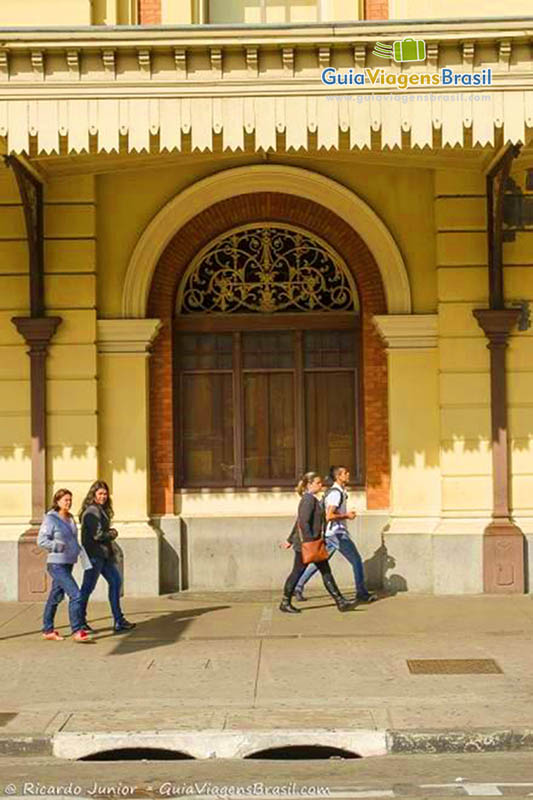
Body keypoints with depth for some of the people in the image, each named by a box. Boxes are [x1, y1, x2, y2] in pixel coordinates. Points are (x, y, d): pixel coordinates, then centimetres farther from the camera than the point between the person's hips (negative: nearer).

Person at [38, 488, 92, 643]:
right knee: (75, 594, -14)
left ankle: (48, 630, 23)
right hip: (57, 564, -8)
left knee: (56, 597, 14)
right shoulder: (51, 519, -10)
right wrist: (58, 546, -21)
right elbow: (41, 540, -14)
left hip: (68, 563, 8)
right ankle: (77, 631, -10)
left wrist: (78, 550, 10)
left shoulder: (70, 518, 13)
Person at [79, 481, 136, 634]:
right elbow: (97, 535, -21)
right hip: (94, 554, -10)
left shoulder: (101, 510, 16)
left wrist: (110, 532, -2)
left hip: (104, 554, 10)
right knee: (88, 588, -2)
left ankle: (119, 621, 12)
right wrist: (112, 534, -4)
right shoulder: (92, 511, -15)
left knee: (116, 582, 9)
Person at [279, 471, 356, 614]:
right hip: (306, 543, -10)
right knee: (297, 572, 1)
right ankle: (285, 603, 13)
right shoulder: (308, 499, -15)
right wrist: (310, 542, -24)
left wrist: (290, 540, 24)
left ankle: (340, 602, 4)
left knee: (326, 572, 5)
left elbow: (299, 521, 20)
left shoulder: (311, 499, 15)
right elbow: (303, 522, -23)